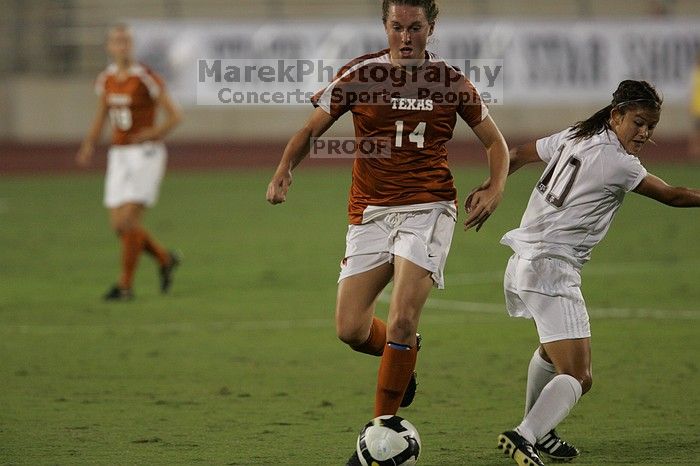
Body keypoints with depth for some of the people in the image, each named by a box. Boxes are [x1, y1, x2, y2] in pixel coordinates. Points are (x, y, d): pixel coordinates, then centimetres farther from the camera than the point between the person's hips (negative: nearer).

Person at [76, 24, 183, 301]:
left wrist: (154, 134, -24)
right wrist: (89, 145, 5)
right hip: (119, 156, 6)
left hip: (146, 155, -6)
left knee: (129, 222, -14)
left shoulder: (146, 78, -12)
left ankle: (126, 285, -2)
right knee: (118, 224, 3)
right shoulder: (106, 79, 7)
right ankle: (165, 259, 26)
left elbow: (175, 116, -8)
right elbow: (101, 115, 20)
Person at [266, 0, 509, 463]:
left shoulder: (452, 82, 2)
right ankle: (403, 357, 33)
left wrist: (495, 189, -8)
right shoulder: (358, 75, 1)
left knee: (401, 323, -17)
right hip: (370, 212, 2)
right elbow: (311, 130, 6)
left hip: (428, 209, -2)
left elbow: (495, 141, 11)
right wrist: (284, 171, -13)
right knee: (351, 330, -2)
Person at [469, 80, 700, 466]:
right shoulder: (617, 162, -13)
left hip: (523, 263, 10)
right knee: (578, 378, -16)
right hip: (551, 270, -10)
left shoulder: (574, 137, 11)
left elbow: (518, 154, 22)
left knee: (554, 350, 34)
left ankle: (536, 429, 45)